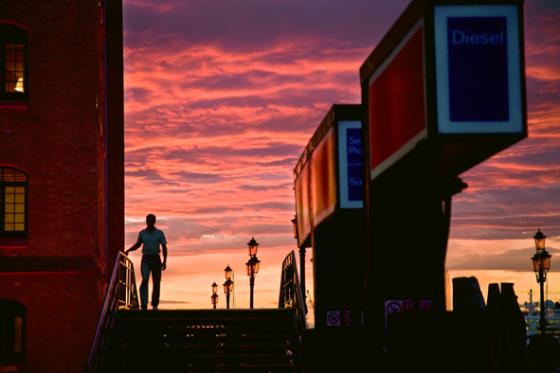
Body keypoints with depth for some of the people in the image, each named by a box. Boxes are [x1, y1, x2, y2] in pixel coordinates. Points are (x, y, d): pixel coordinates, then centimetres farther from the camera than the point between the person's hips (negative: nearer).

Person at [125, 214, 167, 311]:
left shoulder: (159, 233, 0)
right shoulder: (142, 233, 6)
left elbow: (164, 247, 0)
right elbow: (137, 244, 20)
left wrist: (164, 261, -9)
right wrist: (128, 250, 4)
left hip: (156, 259, 0)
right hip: (145, 259, 0)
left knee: (156, 283, 4)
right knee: (145, 280, -18)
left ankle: (155, 305, 17)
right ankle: (144, 304, -25)